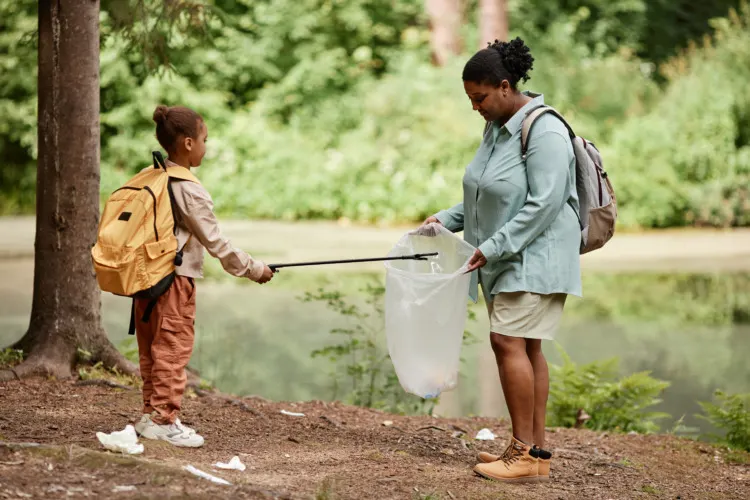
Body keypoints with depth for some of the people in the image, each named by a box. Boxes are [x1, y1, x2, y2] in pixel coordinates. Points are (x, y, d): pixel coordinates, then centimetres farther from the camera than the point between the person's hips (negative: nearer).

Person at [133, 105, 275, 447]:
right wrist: (253, 269, -3)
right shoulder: (190, 191, -15)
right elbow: (215, 242, -13)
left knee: (151, 348, 13)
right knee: (173, 348, -2)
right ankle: (163, 419, -1)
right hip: (175, 278, -8)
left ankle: (151, 414, 20)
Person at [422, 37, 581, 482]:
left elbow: (544, 204, -22)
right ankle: (537, 451, 11)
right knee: (526, 347, 8)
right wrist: (449, 219, 9)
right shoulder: (498, 128, 13)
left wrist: (495, 246, -22)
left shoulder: (544, 132, -16)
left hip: (535, 256, -9)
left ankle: (526, 453, -12)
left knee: (509, 341, -15)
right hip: (508, 259, 9)